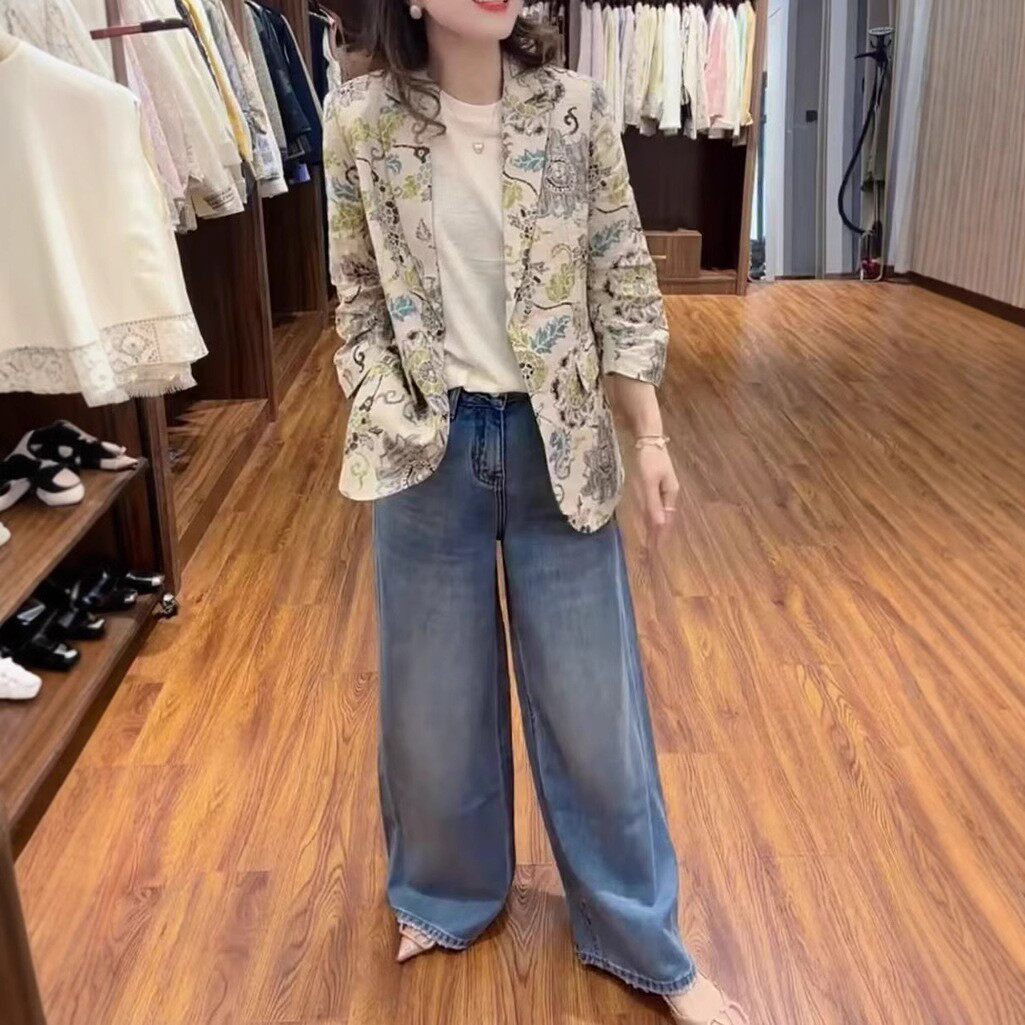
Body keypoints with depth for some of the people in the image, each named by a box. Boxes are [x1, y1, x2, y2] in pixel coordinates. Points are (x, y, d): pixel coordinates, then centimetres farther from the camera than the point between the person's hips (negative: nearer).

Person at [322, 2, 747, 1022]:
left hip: (556, 439, 0)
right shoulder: (360, 120, -5)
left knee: (589, 692, 10)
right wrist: (382, 423, -4)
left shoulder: (574, 107, -4)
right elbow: (360, 299, 3)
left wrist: (649, 436, -1)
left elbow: (623, 282, -1)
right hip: (429, 445, 0)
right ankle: (448, 890, 43)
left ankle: (643, 939, 31)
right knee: (435, 691, 15)